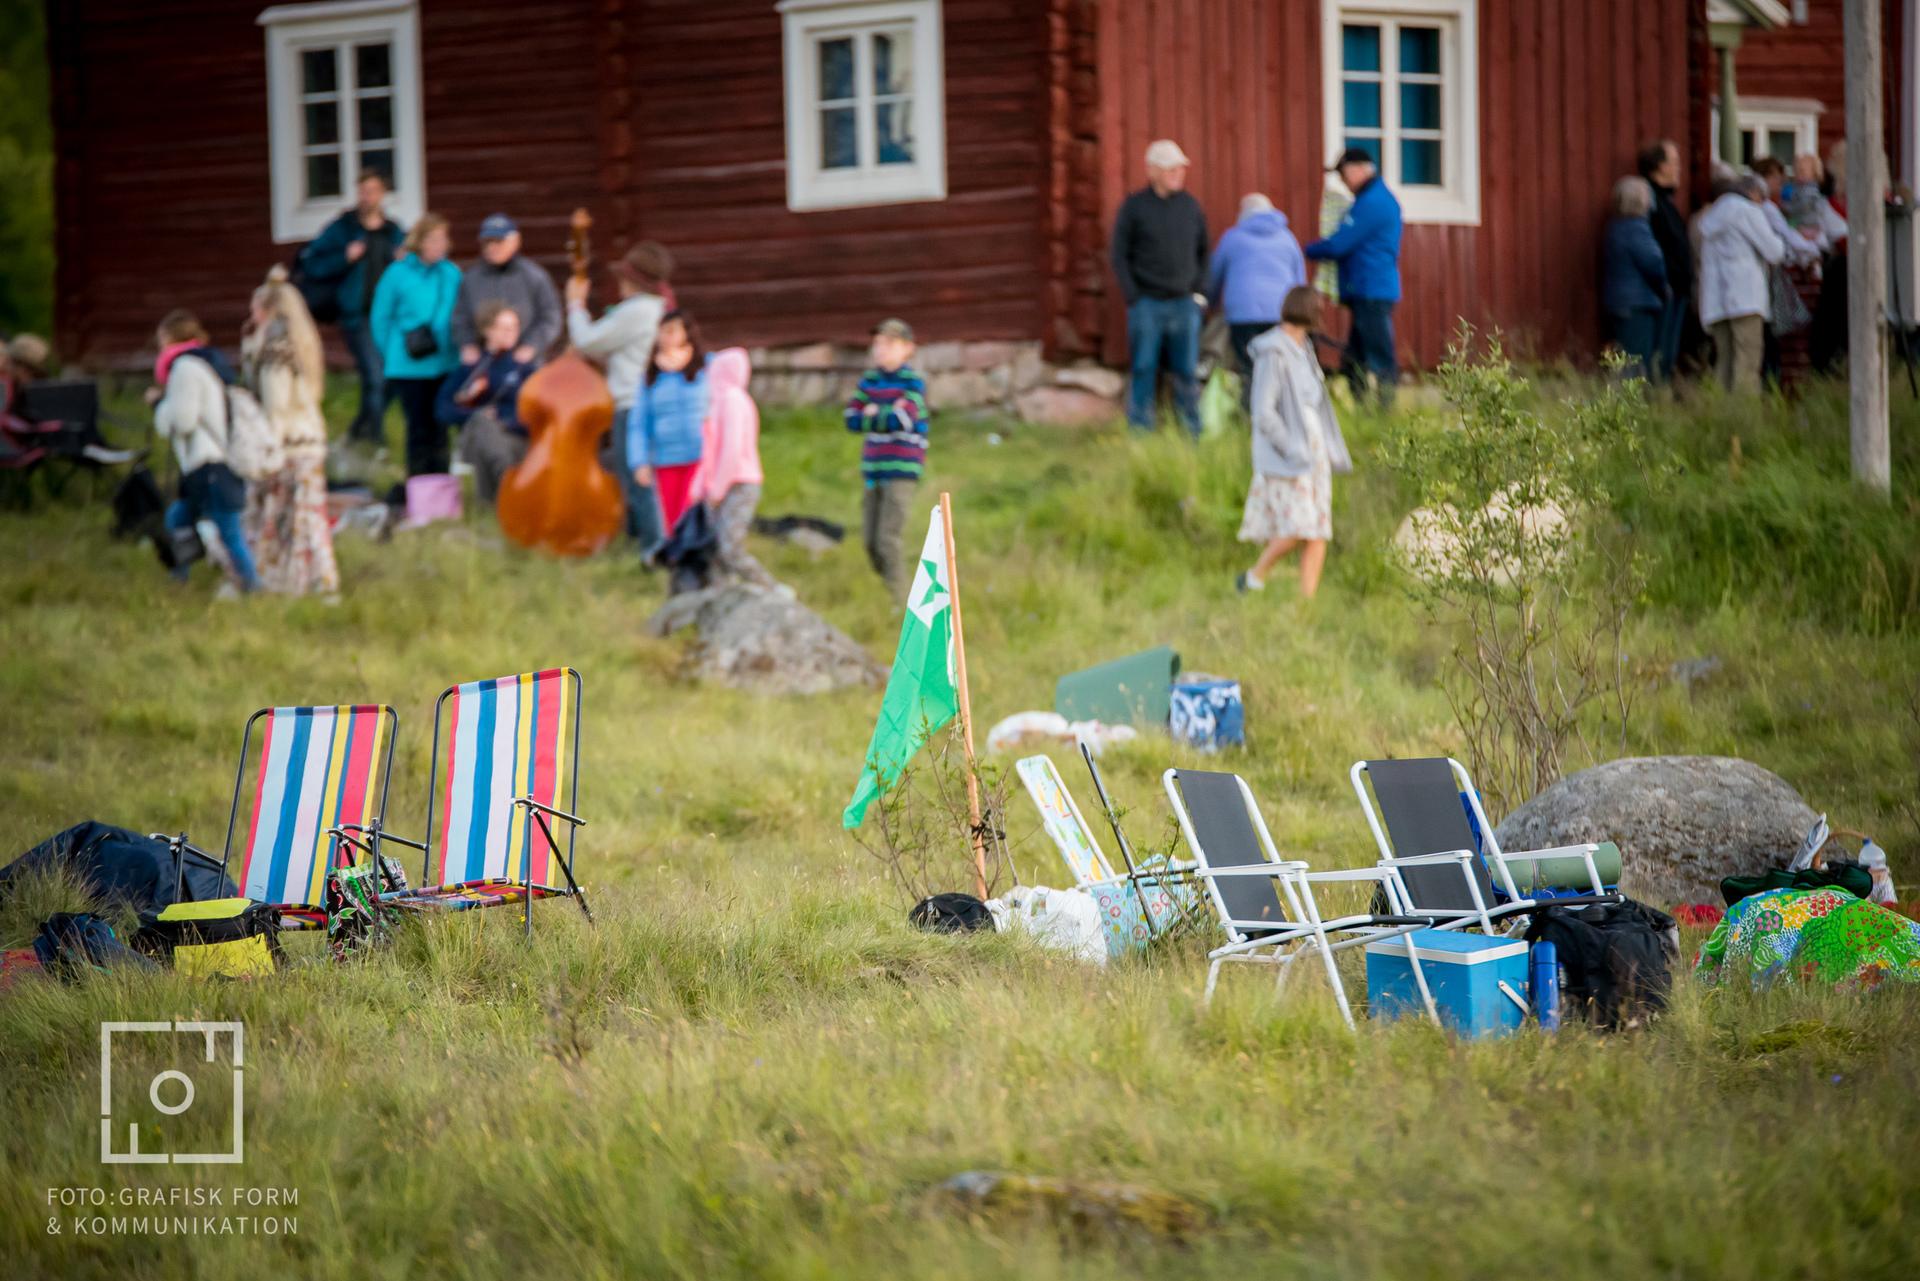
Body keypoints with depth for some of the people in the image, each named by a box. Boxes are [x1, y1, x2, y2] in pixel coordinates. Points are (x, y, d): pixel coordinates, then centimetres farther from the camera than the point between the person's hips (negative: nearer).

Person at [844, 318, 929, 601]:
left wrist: (873, 415, -4)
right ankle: (887, 592, 21)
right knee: (871, 541, 6)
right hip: (873, 470, 6)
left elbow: (900, 420, -20)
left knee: (889, 540, -13)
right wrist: (887, 416, -11)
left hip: (901, 472, -6)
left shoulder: (913, 383, -7)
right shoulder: (870, 380, 10)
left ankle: (900, 602, -7)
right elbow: (852, 420, 2)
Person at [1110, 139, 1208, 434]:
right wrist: (1133, 298, -7)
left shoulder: (1190, 205, 9)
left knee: (1187, 372, 3)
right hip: (1147, 303, -3)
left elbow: (1203, 251, 18)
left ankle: (1191, 437, 8)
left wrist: (1199, 291, 7)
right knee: (1143, 371, -2)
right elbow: (1120, 255, -1)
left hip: (1184, 302, 3)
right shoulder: (1133, 207, -1)